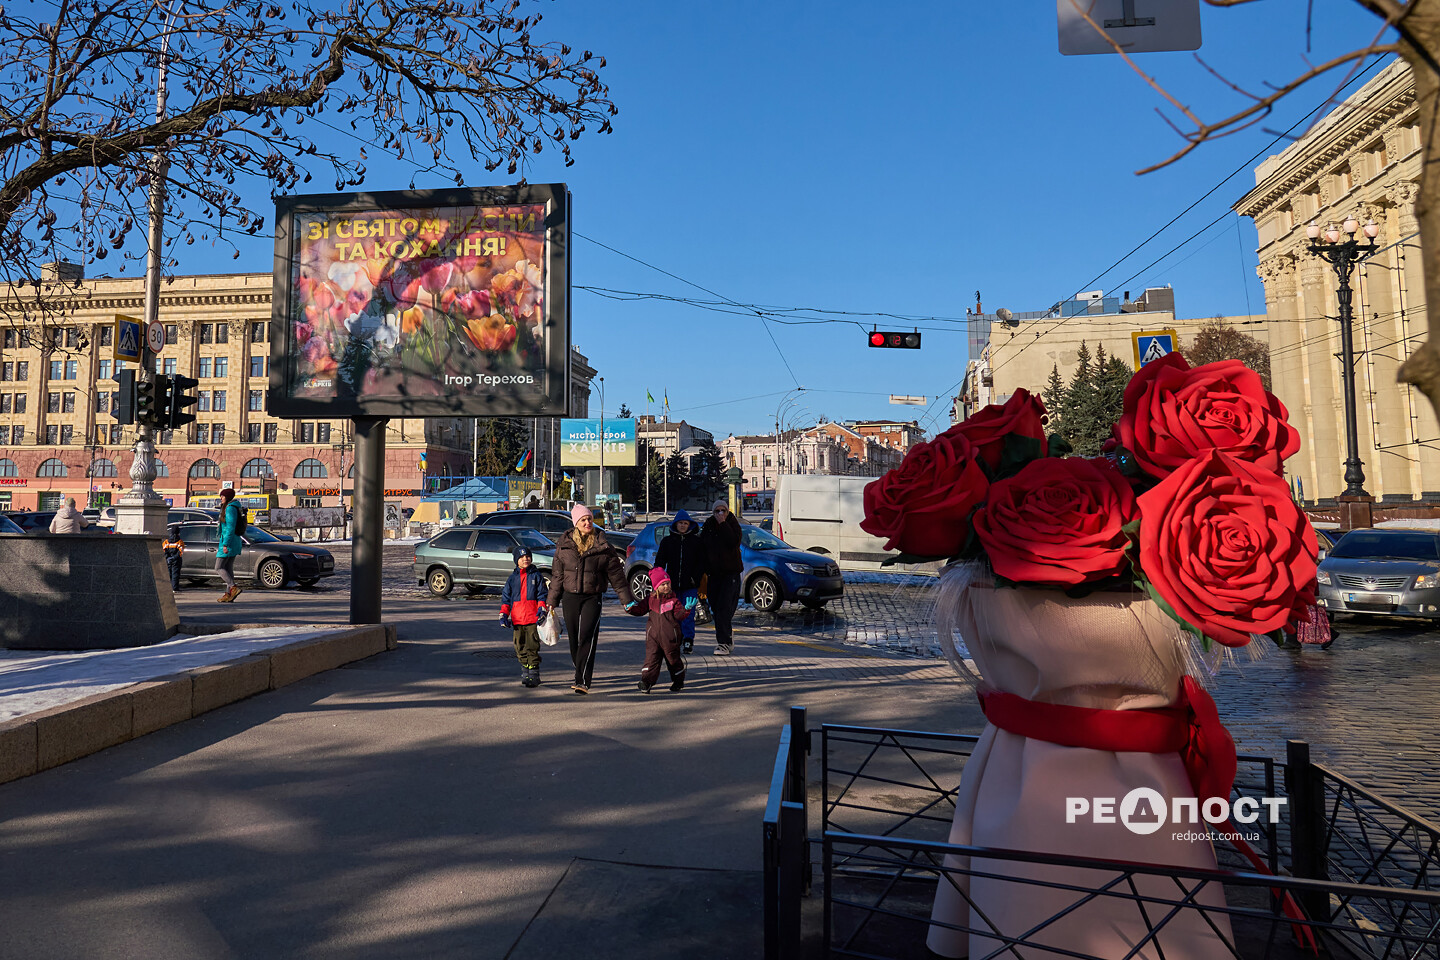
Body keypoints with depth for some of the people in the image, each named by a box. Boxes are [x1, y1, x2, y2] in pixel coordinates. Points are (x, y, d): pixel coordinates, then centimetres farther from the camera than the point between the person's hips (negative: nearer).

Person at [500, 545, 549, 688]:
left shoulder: (536, 576, 5)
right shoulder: (513, 578, 11)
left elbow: (542, 595, 4)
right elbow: (506, 597, 13)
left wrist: (542, 609, -9)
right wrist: (503, 614, 4)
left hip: (533, 617, -3)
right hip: (517, 618, 3)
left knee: (532, 646, -6)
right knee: (520, 646, 8)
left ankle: (534, 674, -3)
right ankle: (525, 671, 20)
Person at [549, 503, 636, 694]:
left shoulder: (602, 546, -1)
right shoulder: (564, 544, 6)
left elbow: (616, 574, 4)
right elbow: (557, 575, 12)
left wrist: (627, 600, 5)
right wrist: (552, 601, 13)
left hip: (593, 598, -3)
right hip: (570, 597, 3)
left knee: (587, 637, -16)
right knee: (574, 640, 9)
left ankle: (582, 681, -19)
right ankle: (582, 673, 28)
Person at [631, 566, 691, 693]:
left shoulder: (674, 600, 0)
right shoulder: (650, 599, 7)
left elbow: (679, 615, -7)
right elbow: (640, 609, 12)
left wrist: (686, 609, -25)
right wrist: (631, 608, -7)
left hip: (670, 637, -1)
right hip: (653, 636, 1)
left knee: (673, 658, 12)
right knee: (651, 659, -4)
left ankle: (678, 682, 28)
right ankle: (646, 682, 2)